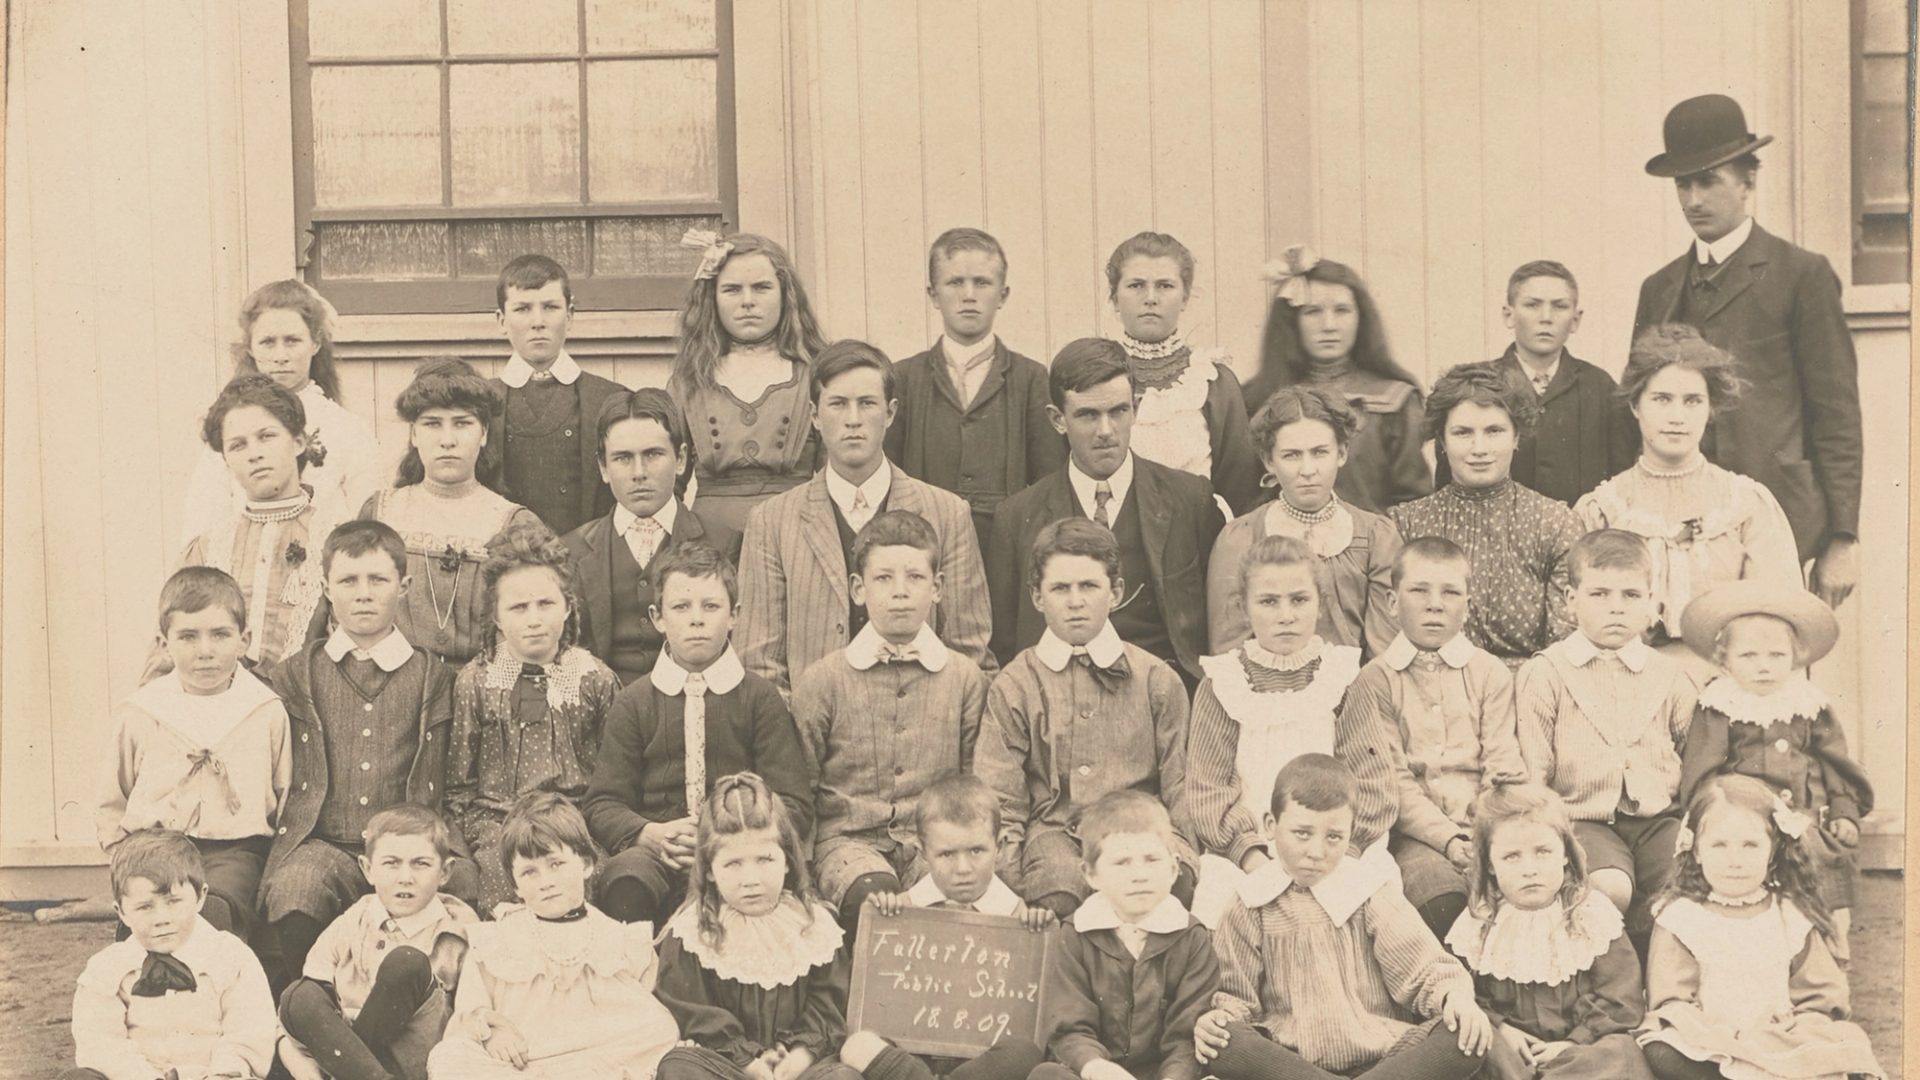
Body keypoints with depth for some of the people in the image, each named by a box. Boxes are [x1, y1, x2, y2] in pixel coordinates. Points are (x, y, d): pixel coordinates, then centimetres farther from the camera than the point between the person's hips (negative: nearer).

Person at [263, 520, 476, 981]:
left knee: (459, 885, -33)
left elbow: (442, 786, 14)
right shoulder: (296, 674, 16)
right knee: (293, 891, -35)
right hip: (321, 844, 0)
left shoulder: (433, 675, 15)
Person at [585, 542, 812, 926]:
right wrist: (651, 834, -16)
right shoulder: (633, 703, 13)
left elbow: (794, 805, 3)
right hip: (654, 851, 1)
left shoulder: (761, 699, 10)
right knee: (625, 881, -36)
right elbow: (603, 804, 7)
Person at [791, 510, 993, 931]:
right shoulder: (821, 682, 6)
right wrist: (808, 868, -2)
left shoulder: (965, 679, 10)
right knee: (871, 891, -34)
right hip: (849, 837, -1)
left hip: (937, 840, 1)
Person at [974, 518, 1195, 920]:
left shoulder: (1157, 680, 15)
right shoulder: (1014, 686, 13)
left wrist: (1178, 852, -7)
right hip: (1053, 830, -1)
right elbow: (999, 803, 7)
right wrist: (1011, 883, -9)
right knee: (1060, 890, -37)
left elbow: (1182, 792, 14)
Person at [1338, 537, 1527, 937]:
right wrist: (1449, 838, -16)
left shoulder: (1491, 674, 13)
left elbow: (1504, 768, 5)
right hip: (1416, 833, -2)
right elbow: (1389, 781, -3)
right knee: (1445, 900, -31)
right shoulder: (1373, 682, 5)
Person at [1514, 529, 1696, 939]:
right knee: (1609, 887, -34)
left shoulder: (1670, 678, 16)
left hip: (1657, 817, 3)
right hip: (1584, 818, -3)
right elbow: (1531, 771, 3)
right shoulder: (1543, 675, 6)